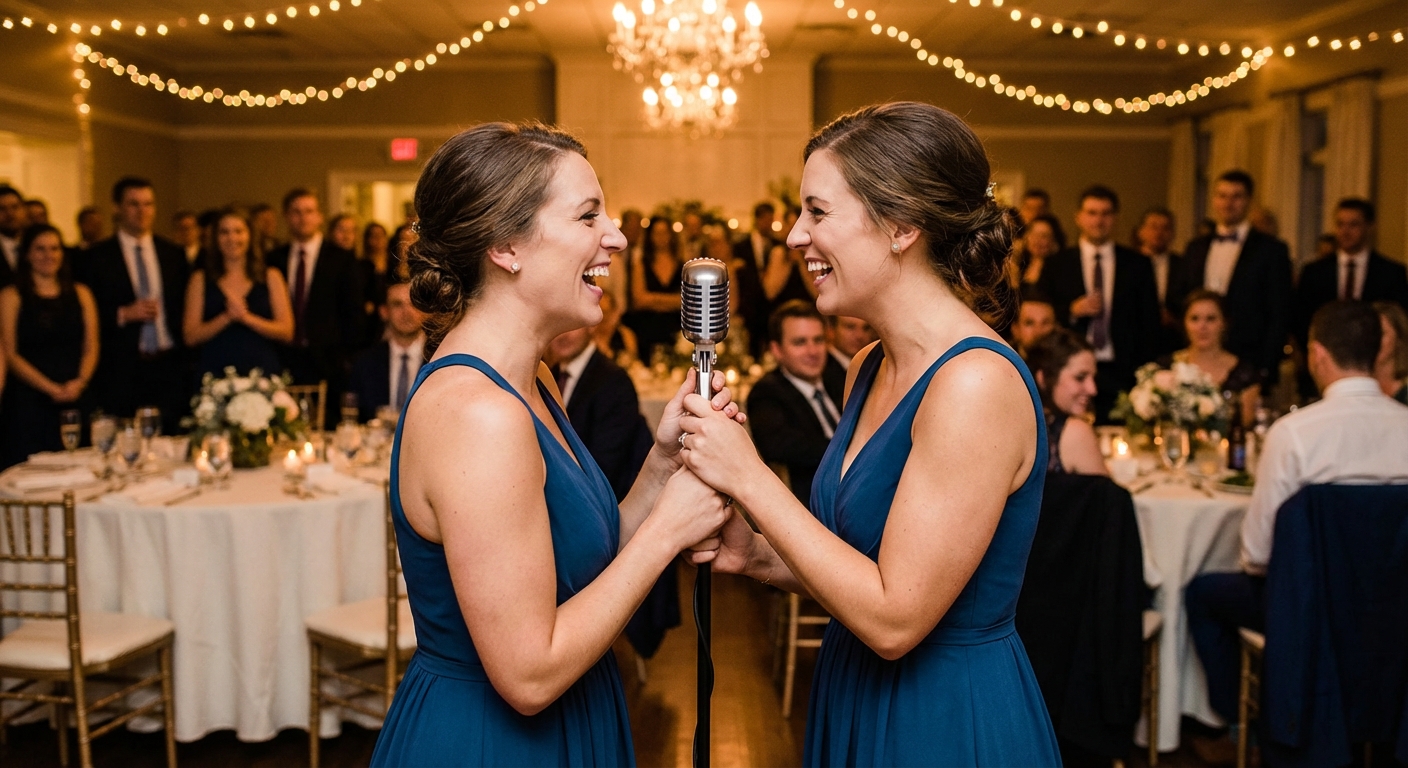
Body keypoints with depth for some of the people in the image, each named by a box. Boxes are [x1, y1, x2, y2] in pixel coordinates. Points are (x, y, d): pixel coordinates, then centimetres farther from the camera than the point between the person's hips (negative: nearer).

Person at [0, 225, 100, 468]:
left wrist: (80, 382, -10)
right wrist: (51, 388, -14)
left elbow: (91, 347, 9)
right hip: (29, 402, -2)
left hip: (76, 398, 3)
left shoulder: (80, 293, 13)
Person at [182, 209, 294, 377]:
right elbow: (191, 337, 2)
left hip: (263, 373, 0)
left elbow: (286, 332, -1)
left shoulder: (271, 277, 8)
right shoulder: (201, 279, 9)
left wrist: (246, 317, -13)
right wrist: (226, 317, -12)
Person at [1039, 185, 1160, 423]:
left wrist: (1144, 374, 0)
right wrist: (1072, 311, -11)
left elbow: (1149, 323, 8)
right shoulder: (1057, 266, 7)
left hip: (1121, 375, 1)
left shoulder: (1138, 265, 9)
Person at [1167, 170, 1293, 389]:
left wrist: (1266, 369, -9)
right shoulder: (1196, 248, 16)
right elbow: (1173, 299, 18)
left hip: (1248, 365, -3)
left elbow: (1279, 317, 0)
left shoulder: (1271, 250, 3)